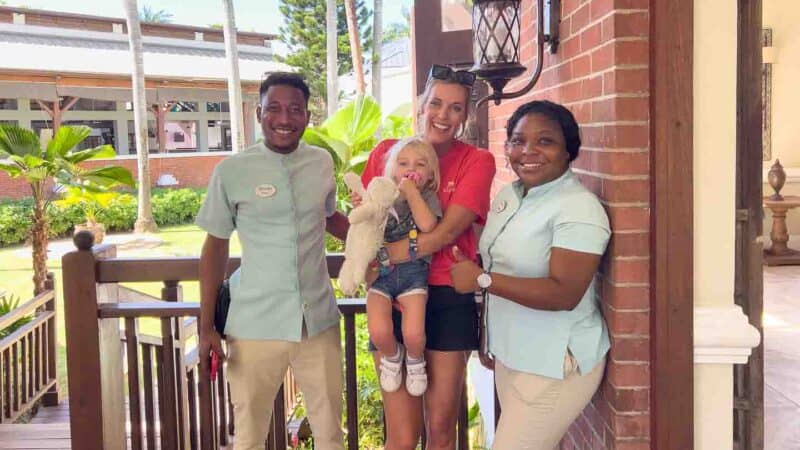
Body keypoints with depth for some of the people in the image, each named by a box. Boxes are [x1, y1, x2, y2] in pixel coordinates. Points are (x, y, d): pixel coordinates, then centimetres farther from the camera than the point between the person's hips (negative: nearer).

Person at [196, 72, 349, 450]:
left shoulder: (322, 163, 3)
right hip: (255, 326, -2)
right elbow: (216, 246, 1)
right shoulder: (232, 171, -6)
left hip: (319, 320, 3)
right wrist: (206, 326, 0)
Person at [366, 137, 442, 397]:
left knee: (413, 334, -19)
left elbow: (427, 225, -19)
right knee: (378, 332, -21)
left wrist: (412, 191, -10)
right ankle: (392, 356, 16)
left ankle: (415, 361, 18)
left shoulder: (427, 197, 3)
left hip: (413, 271, -1)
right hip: (381, 271, 2)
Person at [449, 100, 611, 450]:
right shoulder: (508, 194, 6)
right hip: (509, 356, 8)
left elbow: (564, 294, -27)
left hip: (554, 365, -8)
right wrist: (490, 340, 19)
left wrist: (481, 279, -24)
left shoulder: (578, 208, -19)